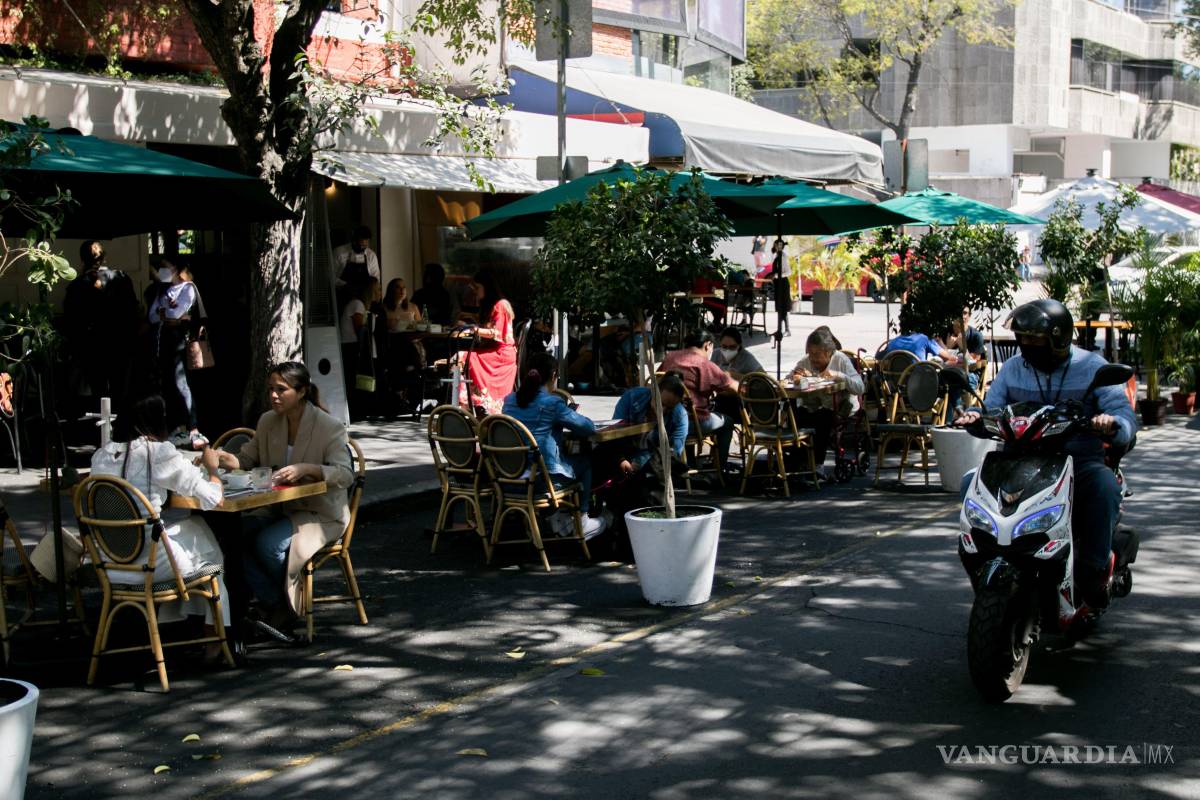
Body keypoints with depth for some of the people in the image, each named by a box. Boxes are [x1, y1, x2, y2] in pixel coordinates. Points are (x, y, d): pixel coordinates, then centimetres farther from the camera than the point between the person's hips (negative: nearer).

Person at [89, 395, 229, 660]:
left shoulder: (101, 455, 4)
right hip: (149, 563, -5)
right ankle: (213, 635, 33)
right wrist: (212, 467, 11)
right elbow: (213, 498, -10)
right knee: (209, 547, 24)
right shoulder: (159, 453, -12)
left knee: (193, 525, 28)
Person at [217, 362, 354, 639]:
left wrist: (306, 469, -39)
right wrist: (225, 458, -8)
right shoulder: (268, 422, 5)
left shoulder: (329, 427, -13)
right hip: (279, 509, 6)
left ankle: (288, 608, -3)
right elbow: (247, 458, 16)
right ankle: (274, 606, -12)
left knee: (268, 543, -30)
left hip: (322, 514, -6)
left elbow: (345, 474, -22)